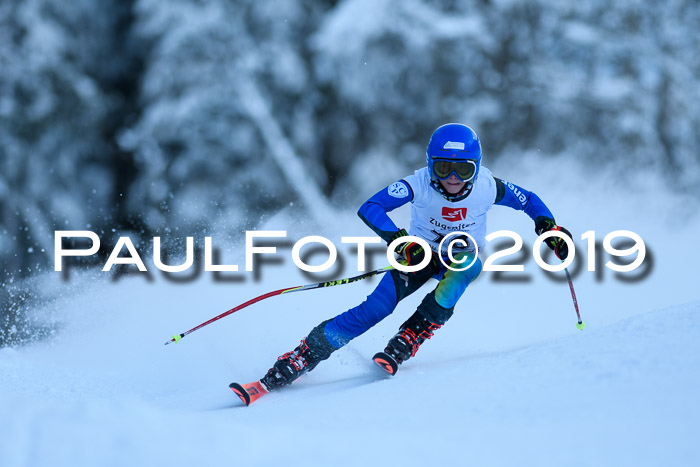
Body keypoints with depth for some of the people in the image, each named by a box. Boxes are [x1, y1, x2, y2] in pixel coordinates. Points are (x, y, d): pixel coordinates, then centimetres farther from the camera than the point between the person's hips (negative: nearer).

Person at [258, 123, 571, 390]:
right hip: (421, 254, -1)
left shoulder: (487, 188, -24)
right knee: (378, 306, -22)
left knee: (467, 264, -36)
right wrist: (401, 242, -50)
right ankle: (298, 360, -18)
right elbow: (369, 208, -38)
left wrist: (550, 228, -21)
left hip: (462, 257, 1)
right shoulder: (420, 184, -29)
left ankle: (404, 344, -33)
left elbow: (529, 201, -5)